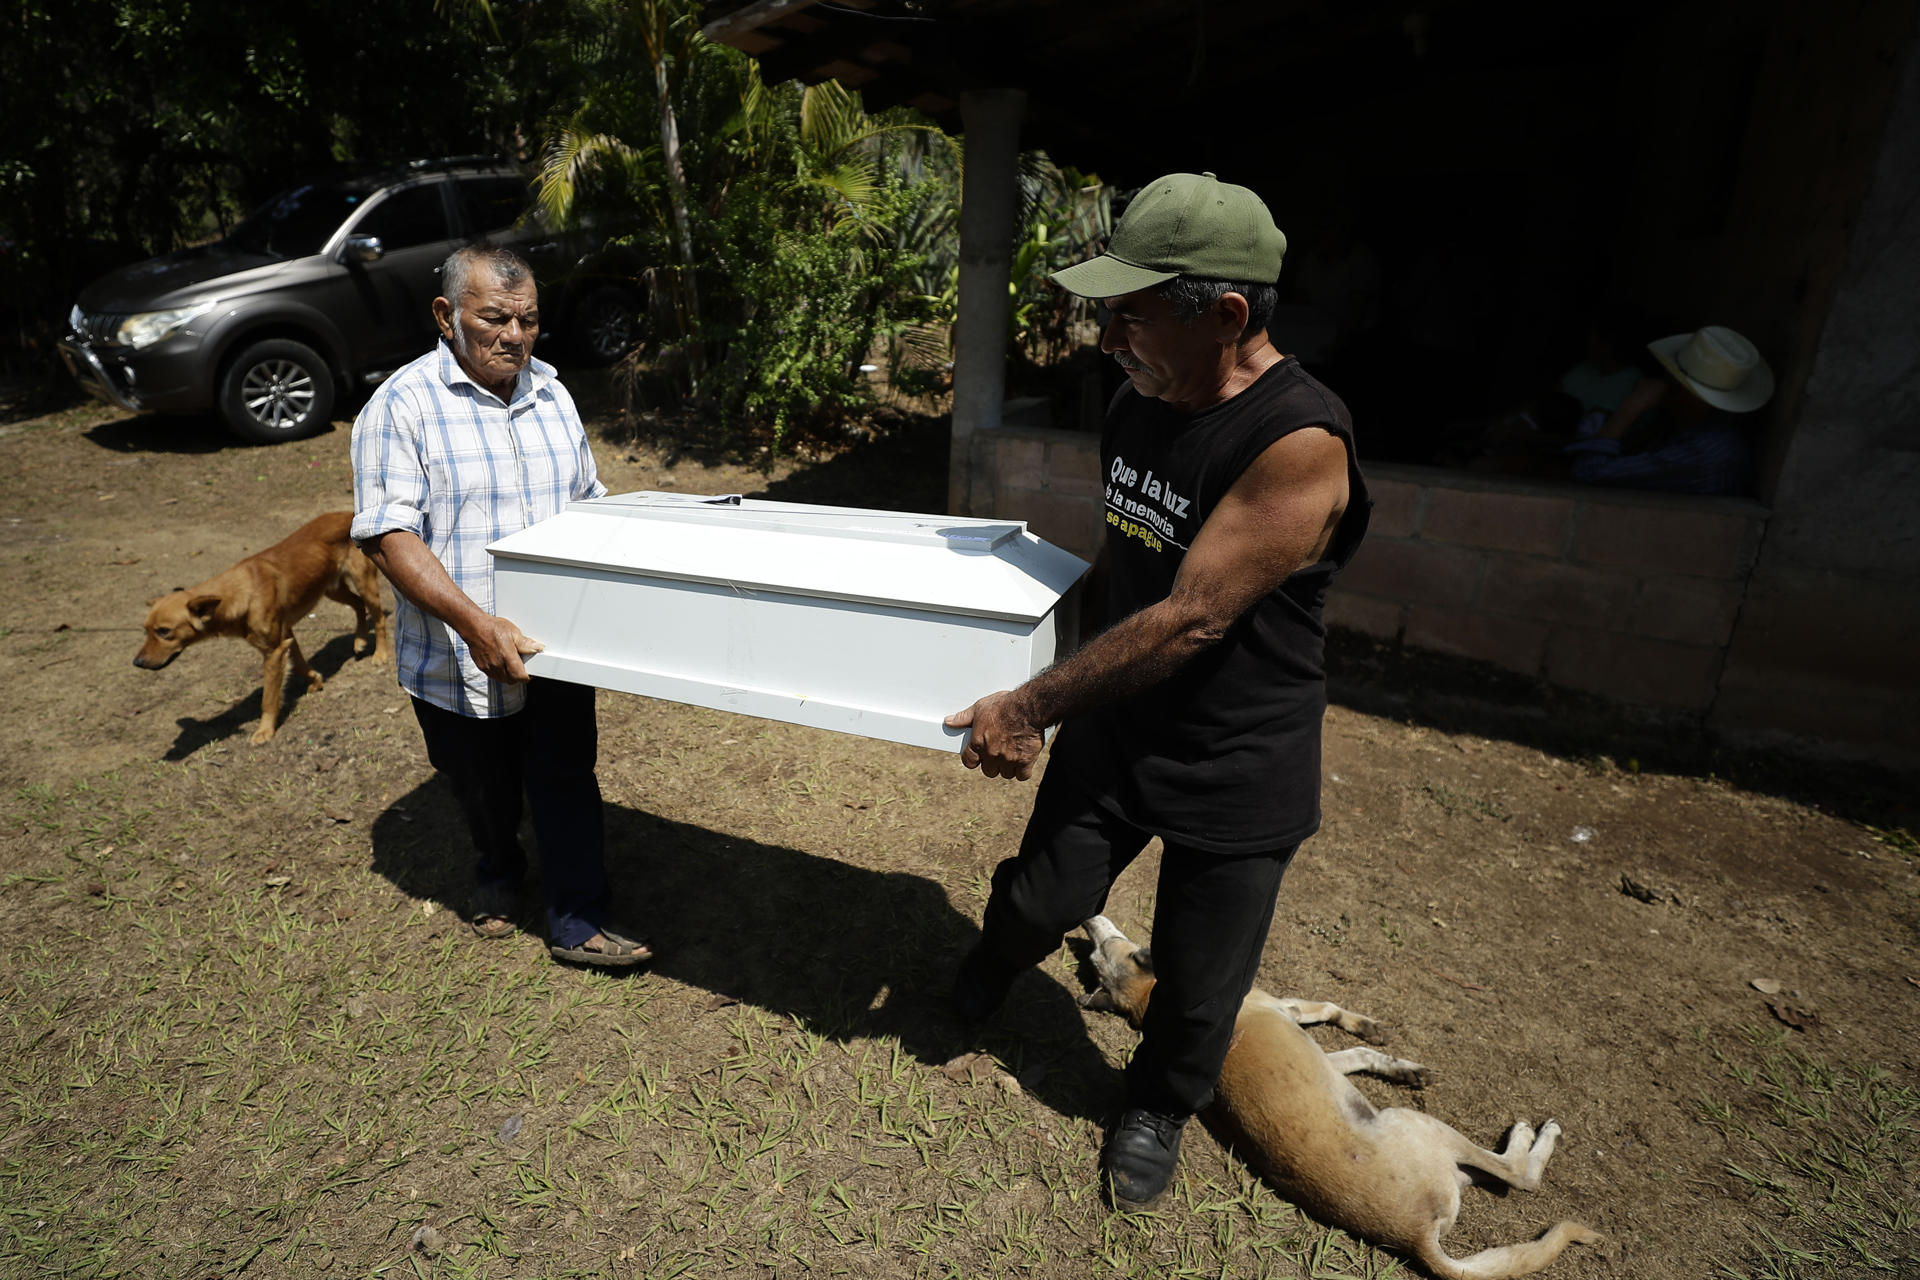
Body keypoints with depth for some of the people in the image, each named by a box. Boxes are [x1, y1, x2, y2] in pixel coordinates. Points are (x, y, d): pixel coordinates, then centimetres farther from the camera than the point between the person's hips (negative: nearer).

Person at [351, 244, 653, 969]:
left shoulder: (551, 394, 6)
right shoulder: (403, 406, -12)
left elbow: (587, 503, 16)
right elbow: (388, 535, -19)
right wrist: (475, 623, -30)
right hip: (459, 661, -3)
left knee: (566, 779, 6)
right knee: (485, 793, 18)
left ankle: (577, 922, 20)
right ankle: (497, 875, 47)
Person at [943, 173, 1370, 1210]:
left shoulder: (1300, 443, -26)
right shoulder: (1139, 400, -1)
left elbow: (1190, 619, -27)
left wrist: (1030, 707, -21)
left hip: (1236, 771, -5)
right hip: (1115, 723, 5)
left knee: (1197, 983, 13)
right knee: (1043, 896, 18)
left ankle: (1159, 1107, 44)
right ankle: (986, 976, 52)